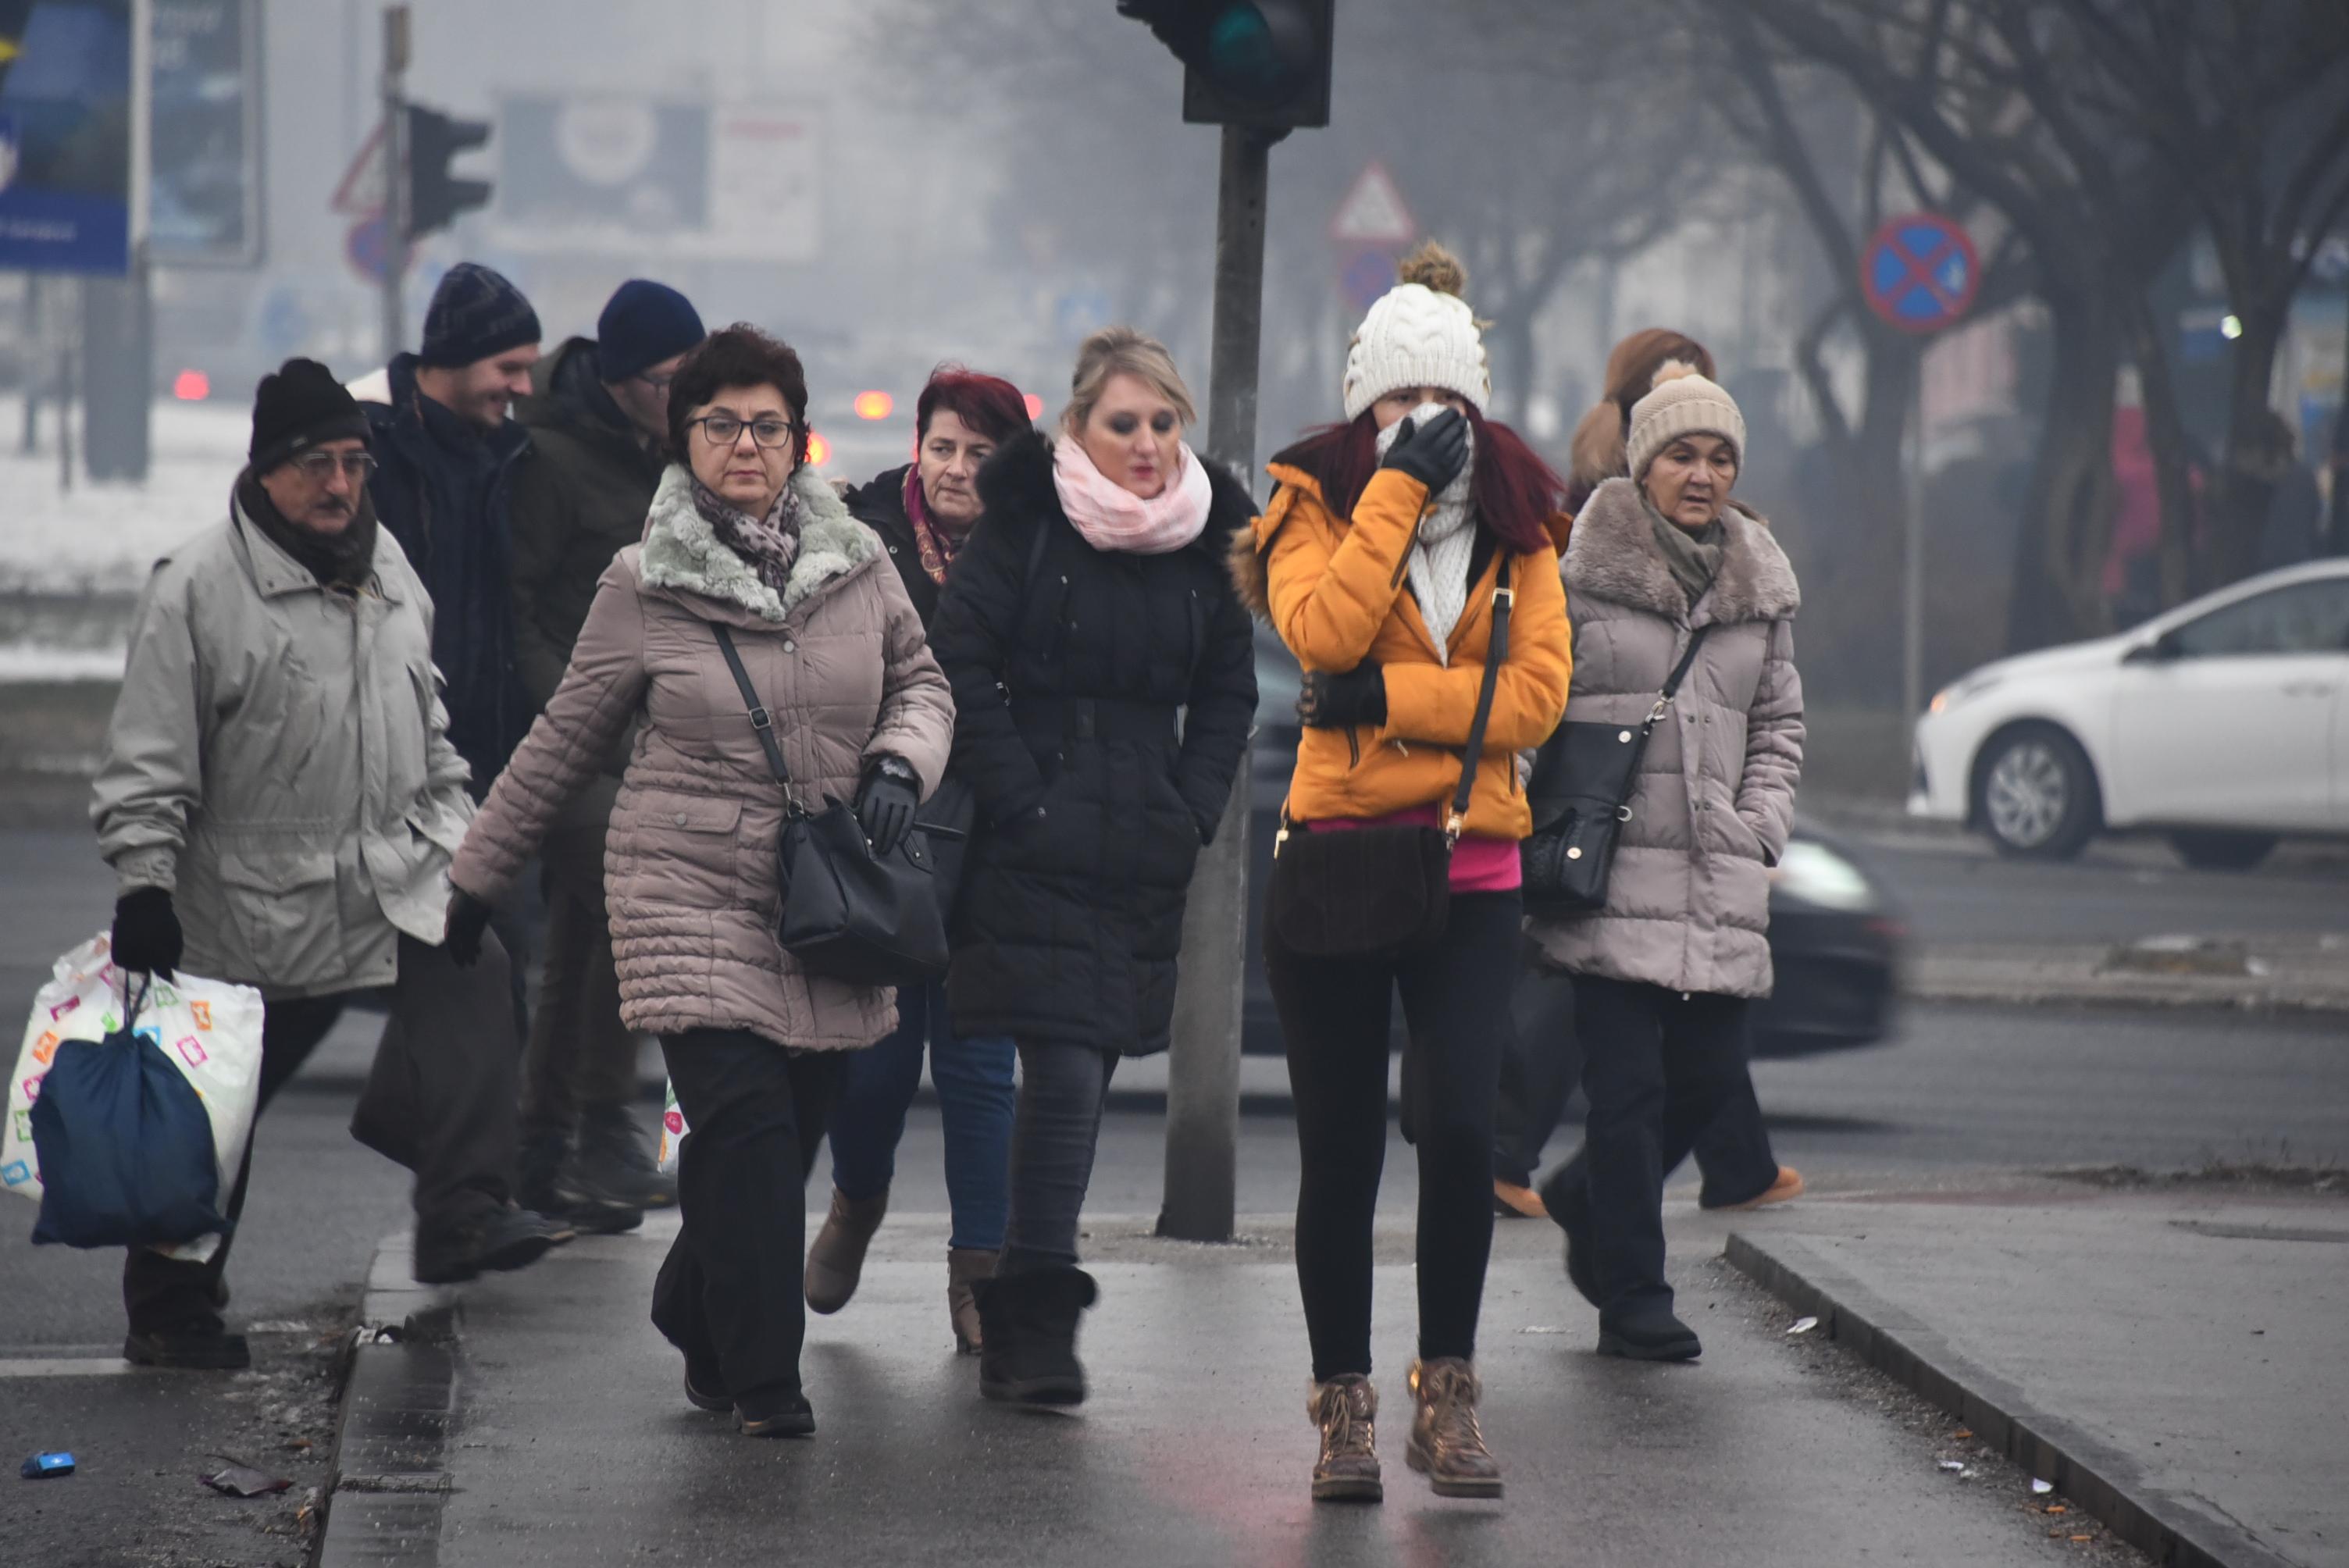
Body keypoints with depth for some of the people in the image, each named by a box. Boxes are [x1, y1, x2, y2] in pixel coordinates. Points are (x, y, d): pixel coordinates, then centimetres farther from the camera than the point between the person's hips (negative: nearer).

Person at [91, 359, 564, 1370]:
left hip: (397, 875, 5)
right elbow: (149, 764, -11)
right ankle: (167, 1312, 19)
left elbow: (427, 727, 22)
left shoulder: (385, 567, 10)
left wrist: (455, 833, 17)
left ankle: (465, 1212, -24)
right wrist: (144, 888, -18)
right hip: (253, 899, -5)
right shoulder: (197, 587, -10)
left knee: (472, 977, -22)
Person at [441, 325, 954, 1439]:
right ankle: (763, 1378, -6)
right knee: (746, 1127, -15)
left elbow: (922, 683, 20)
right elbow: (563, 747, 9)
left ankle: (697, 1315, 31)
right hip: (690, 897, -3)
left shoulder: (857, 564, 6)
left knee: (792, 1134, 5)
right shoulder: (643, 586, -1)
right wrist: (474, 882, 14)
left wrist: (900, 762, -3)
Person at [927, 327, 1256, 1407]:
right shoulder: (1023, 524, -5)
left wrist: (1191, 811, 6)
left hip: (1145, 861, 5)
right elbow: (961, 666, -6)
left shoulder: (1207, 535, 8)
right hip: (1036, 859, -5)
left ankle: (1023, 1311, 23)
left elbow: (1229, 691, 18)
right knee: (1065, 1075, -14)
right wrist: (1020, 802, -11)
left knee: (1084, 1078, 10)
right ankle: (1035, 1318, -11)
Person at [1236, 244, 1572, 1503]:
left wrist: (1388, 699, -15)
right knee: (1340, 1151, 4)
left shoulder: (1517, 526, 7)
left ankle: (1447, 1395, 1)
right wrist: (1401, 486, -17)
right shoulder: (1320, 503, 2)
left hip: (1470, 871, 1)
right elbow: (1324, 631, -18)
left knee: (1458, 1126, -13)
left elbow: (1538, 691, -6)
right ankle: (1342, 1407, 15)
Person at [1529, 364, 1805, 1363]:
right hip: (1609, 873, -5)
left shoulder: (1762, 584, 13)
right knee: (1627, 1085, -6)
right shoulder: (1578, 569, -2)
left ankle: (1589, 1199, 32)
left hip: (1718, 887, 5)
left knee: (1711, 1075, 4)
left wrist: (1761, 831, 8)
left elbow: (1778, 724, 22)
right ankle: (1633, 1298, 2)